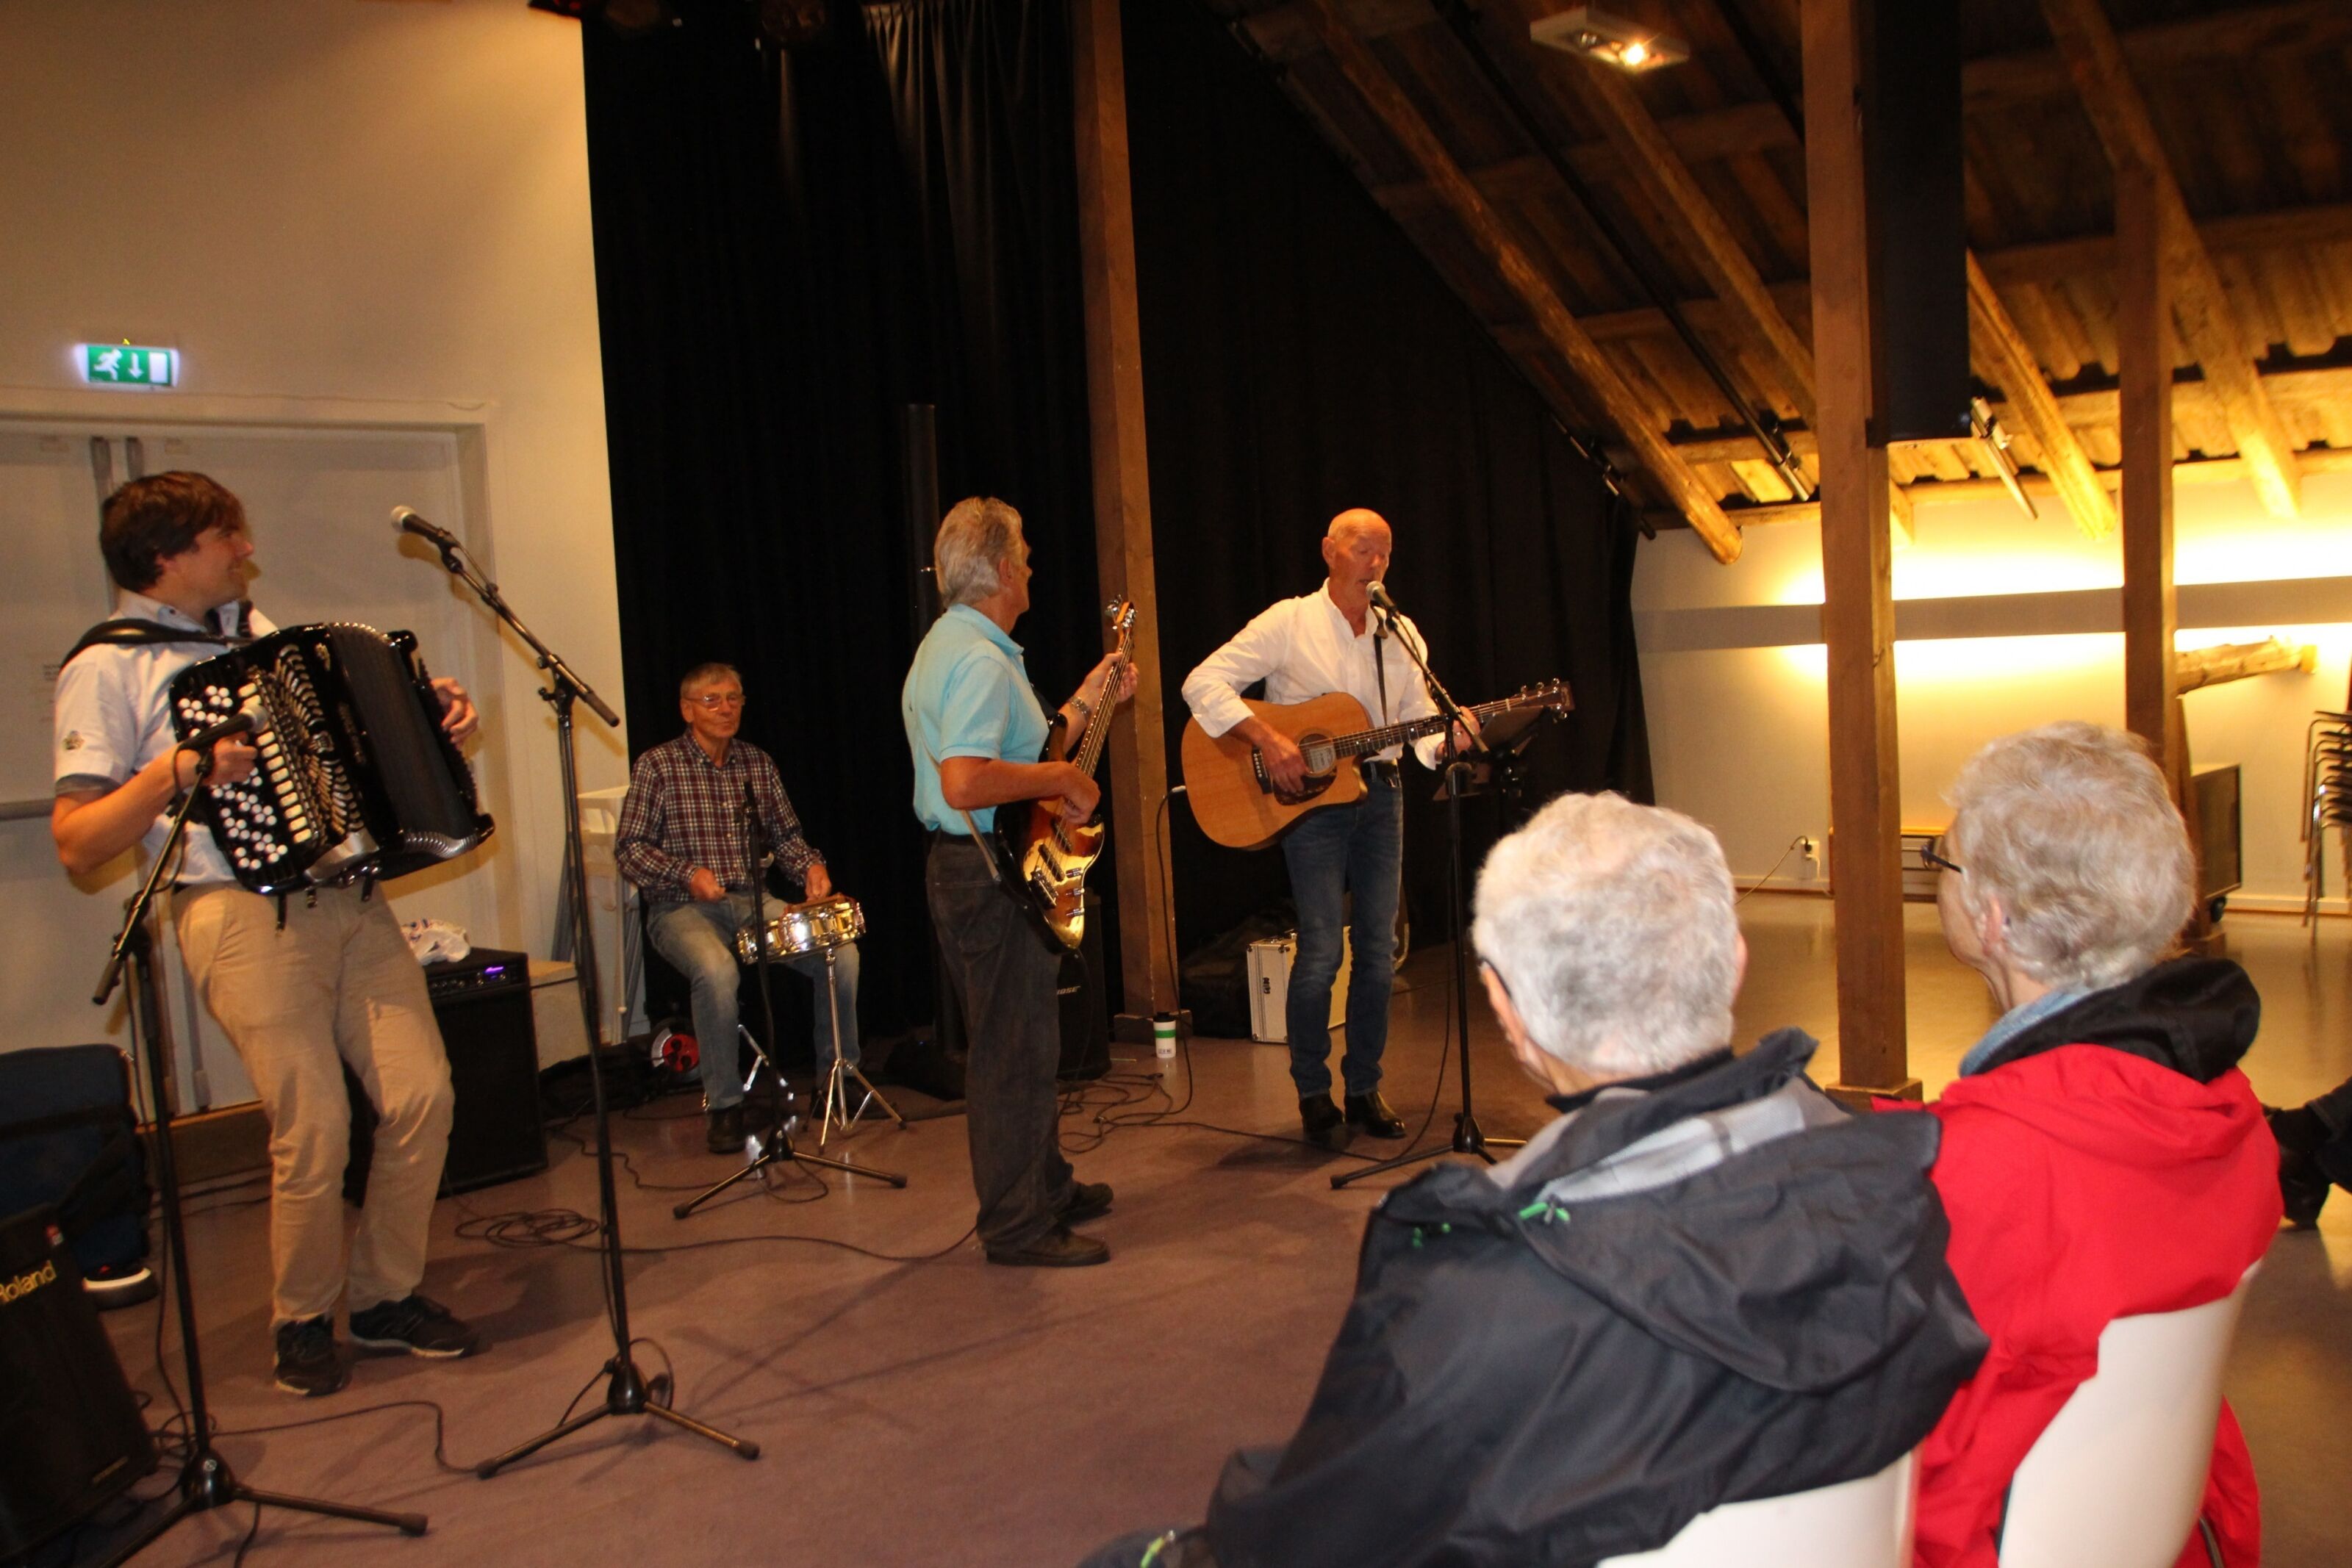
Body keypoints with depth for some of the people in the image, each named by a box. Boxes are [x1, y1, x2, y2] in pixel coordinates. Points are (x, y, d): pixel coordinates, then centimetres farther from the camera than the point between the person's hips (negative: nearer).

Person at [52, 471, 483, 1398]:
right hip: (246, 913, -6)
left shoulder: (258, 632, 19)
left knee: (422, 1095, 0)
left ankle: (387, 1297, 19)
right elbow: (77, 845, -6)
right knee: (314, 1130, -8)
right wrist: (173, 775, -20)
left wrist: (429, 717, 12)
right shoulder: (106, 669, -2)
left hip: (349, 897, 6)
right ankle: (301, 1321, 17)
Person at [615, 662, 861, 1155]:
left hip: (752, 900, 4)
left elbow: (786, 834, 18)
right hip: (683, 908, -4)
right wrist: (686, 873, -21)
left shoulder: (759, 763, 12)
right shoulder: (657, 765, -2)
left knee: (842, 951, -19)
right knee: (718, 970, -37)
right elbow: (629, 847, -5)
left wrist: (810, 866, -4)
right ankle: (723, 1104, -20)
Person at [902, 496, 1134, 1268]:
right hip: (996, 876, -11)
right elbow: (965, 783, -33)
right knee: (1013, 1050, -3)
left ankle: (1047, 1186, 33)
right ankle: (1017, 1226, 7)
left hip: (976, 868, 11)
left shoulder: (951, 646, 16)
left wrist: (1085, 703, 21)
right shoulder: (980, 660, -20)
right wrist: (1064, 777, -21)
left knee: (1024, 1039, 20)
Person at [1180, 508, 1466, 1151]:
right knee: (1321, 950, -9)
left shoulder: (1400, 634, 12)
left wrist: (1447, 739, -15)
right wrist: (1268, 739, -21)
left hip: (1380, 792, 5)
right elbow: (1203, 683, -11)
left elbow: (1422, 725, 8)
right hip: (1312, 800, -5)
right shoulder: (1289, 623, -4)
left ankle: (1364, 1087, 19)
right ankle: (1314, 1096, 6)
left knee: (1378, 950, 6)